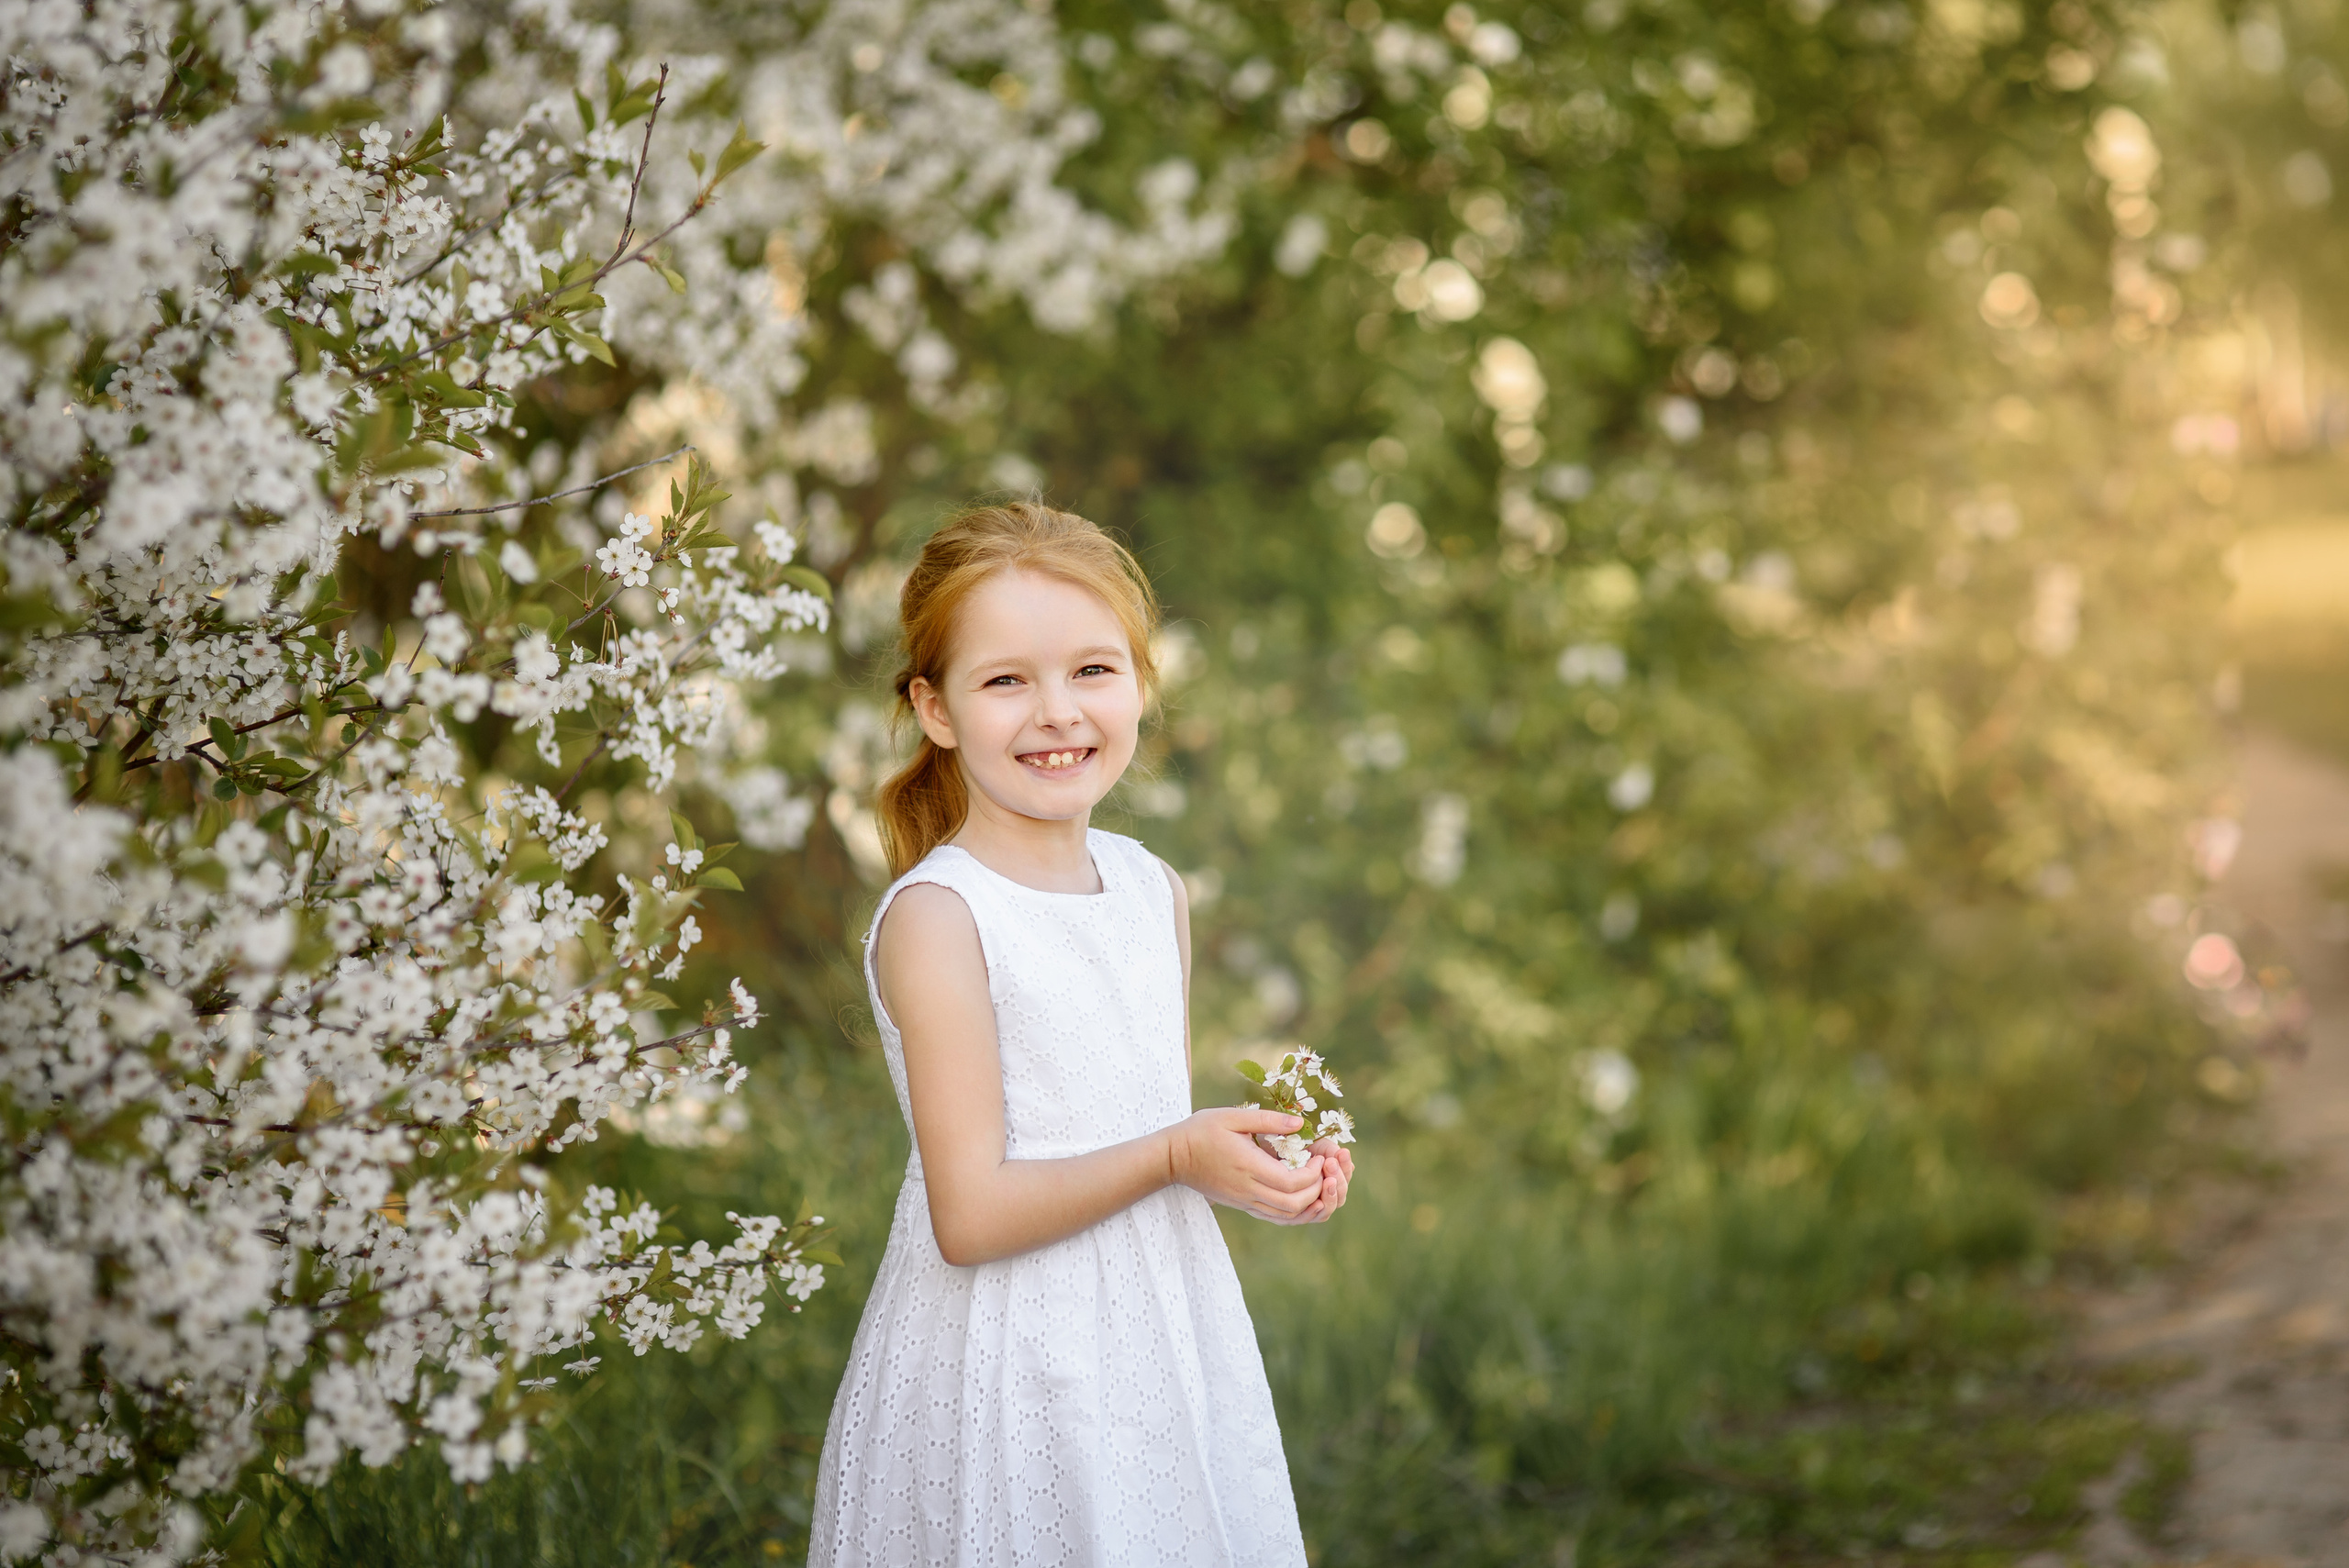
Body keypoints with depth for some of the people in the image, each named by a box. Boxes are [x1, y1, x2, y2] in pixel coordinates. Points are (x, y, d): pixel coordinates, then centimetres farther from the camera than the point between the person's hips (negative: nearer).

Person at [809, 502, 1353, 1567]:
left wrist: (1259, 1163, -2)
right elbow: (970, 1213, -20)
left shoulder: (1153, 890, 6)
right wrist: (1176, 1157, -18)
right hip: (1006, 1380, -7)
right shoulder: (937, 918, -17)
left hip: (1160, 1339, 7)